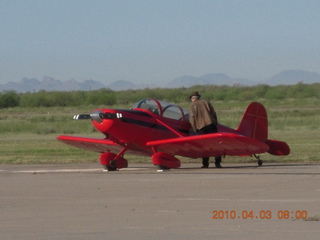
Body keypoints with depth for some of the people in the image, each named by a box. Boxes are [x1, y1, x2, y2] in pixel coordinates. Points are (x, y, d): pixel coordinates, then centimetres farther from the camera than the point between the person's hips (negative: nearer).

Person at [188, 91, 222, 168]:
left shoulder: (192, 106, 4)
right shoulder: (206, 102, 14)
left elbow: (192, 119, -6)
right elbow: (214, 113, 12)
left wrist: (195, 129, 2)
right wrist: (216, 123, 18)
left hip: (201, 127, -2)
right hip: (211, 124, 2)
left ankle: (205, 164, 3)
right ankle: (217, 162, 0)